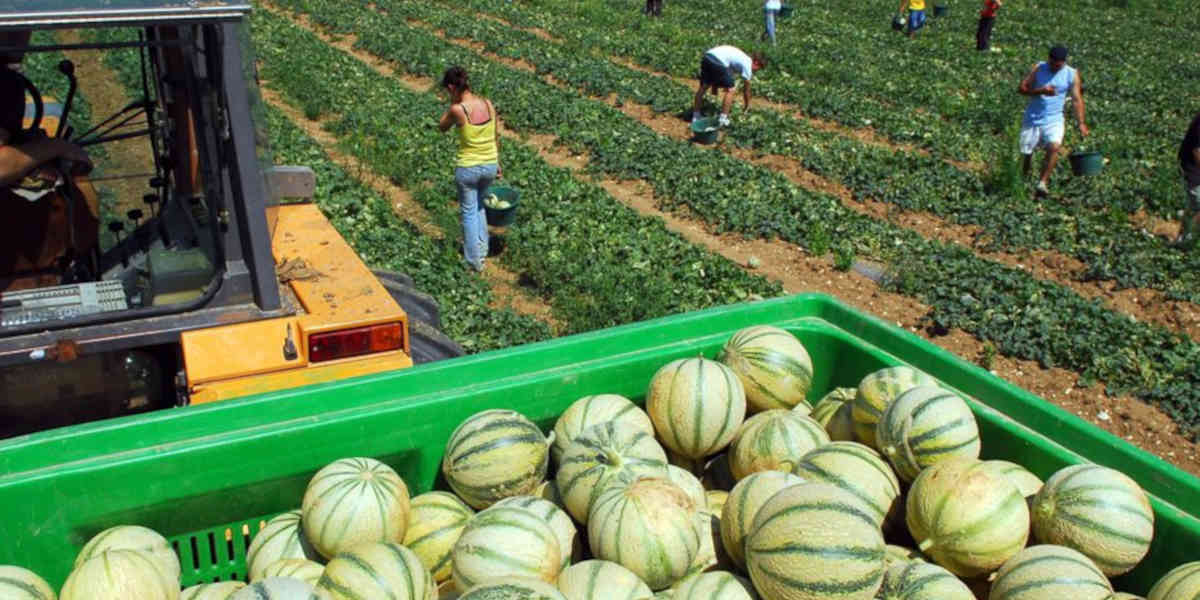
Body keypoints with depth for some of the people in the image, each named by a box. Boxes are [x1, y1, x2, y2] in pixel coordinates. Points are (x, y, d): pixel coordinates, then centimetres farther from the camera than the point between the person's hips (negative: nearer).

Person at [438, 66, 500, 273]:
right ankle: (482, 247, 36)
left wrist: (453, 103, -5)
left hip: (468, 168, -4)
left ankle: (475, 260, 22)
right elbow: (496, 136, 4)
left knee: (469, 212, 14)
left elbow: (442, 127, 0)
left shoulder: (457, 110, -21)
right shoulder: (488, 104, -6)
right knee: (480, 204, 29)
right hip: (490, 165, 5)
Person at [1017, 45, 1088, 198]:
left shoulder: (1072, 75, -1)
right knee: (1026, 152, 4)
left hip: (1054, 120, -1)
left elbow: (1077, 99, -3)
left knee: (1054, 147, -25)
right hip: (1032, 119, 1)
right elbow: (1021, 89, -5)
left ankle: (1043, 183, -19)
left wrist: (1081, 123, -12)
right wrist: (1040, 91, -22)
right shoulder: (1038, 68, -2)